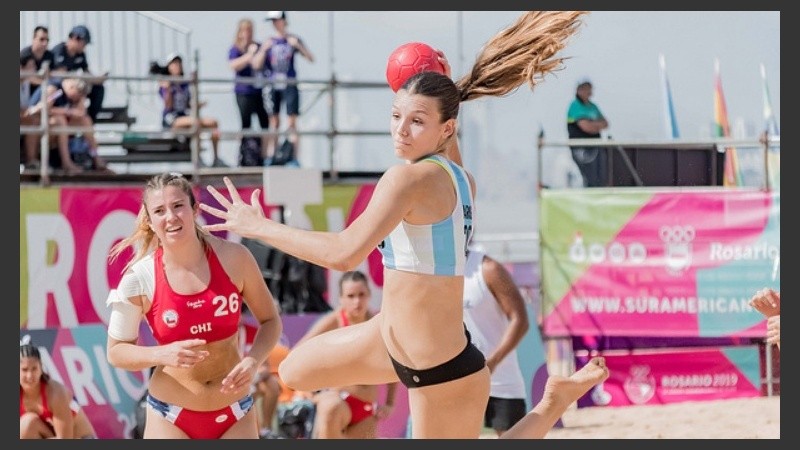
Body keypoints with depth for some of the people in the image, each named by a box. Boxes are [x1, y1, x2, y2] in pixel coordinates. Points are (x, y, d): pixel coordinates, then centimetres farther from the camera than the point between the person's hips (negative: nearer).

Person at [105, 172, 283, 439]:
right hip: (171, 416, -2)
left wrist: (252, 361, -16)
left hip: (234, 412, 2)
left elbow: (270, 320, 4)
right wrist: (162, 354, -21)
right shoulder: (139, 278, -13)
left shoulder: (233, 258, -10)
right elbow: (116, 351, -2)